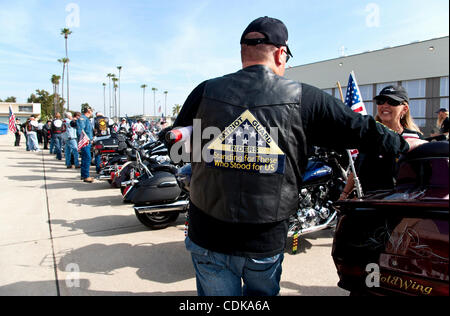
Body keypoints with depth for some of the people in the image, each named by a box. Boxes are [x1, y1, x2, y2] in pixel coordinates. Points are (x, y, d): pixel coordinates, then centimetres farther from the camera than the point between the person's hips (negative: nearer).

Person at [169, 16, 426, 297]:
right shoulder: (304, 98, -8)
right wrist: (405, 144, 21)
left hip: (207, 238, 1)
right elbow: (361, 129, 2)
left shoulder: (205, 92, -4)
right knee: (262, 294, 26)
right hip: (266, 242, 0)